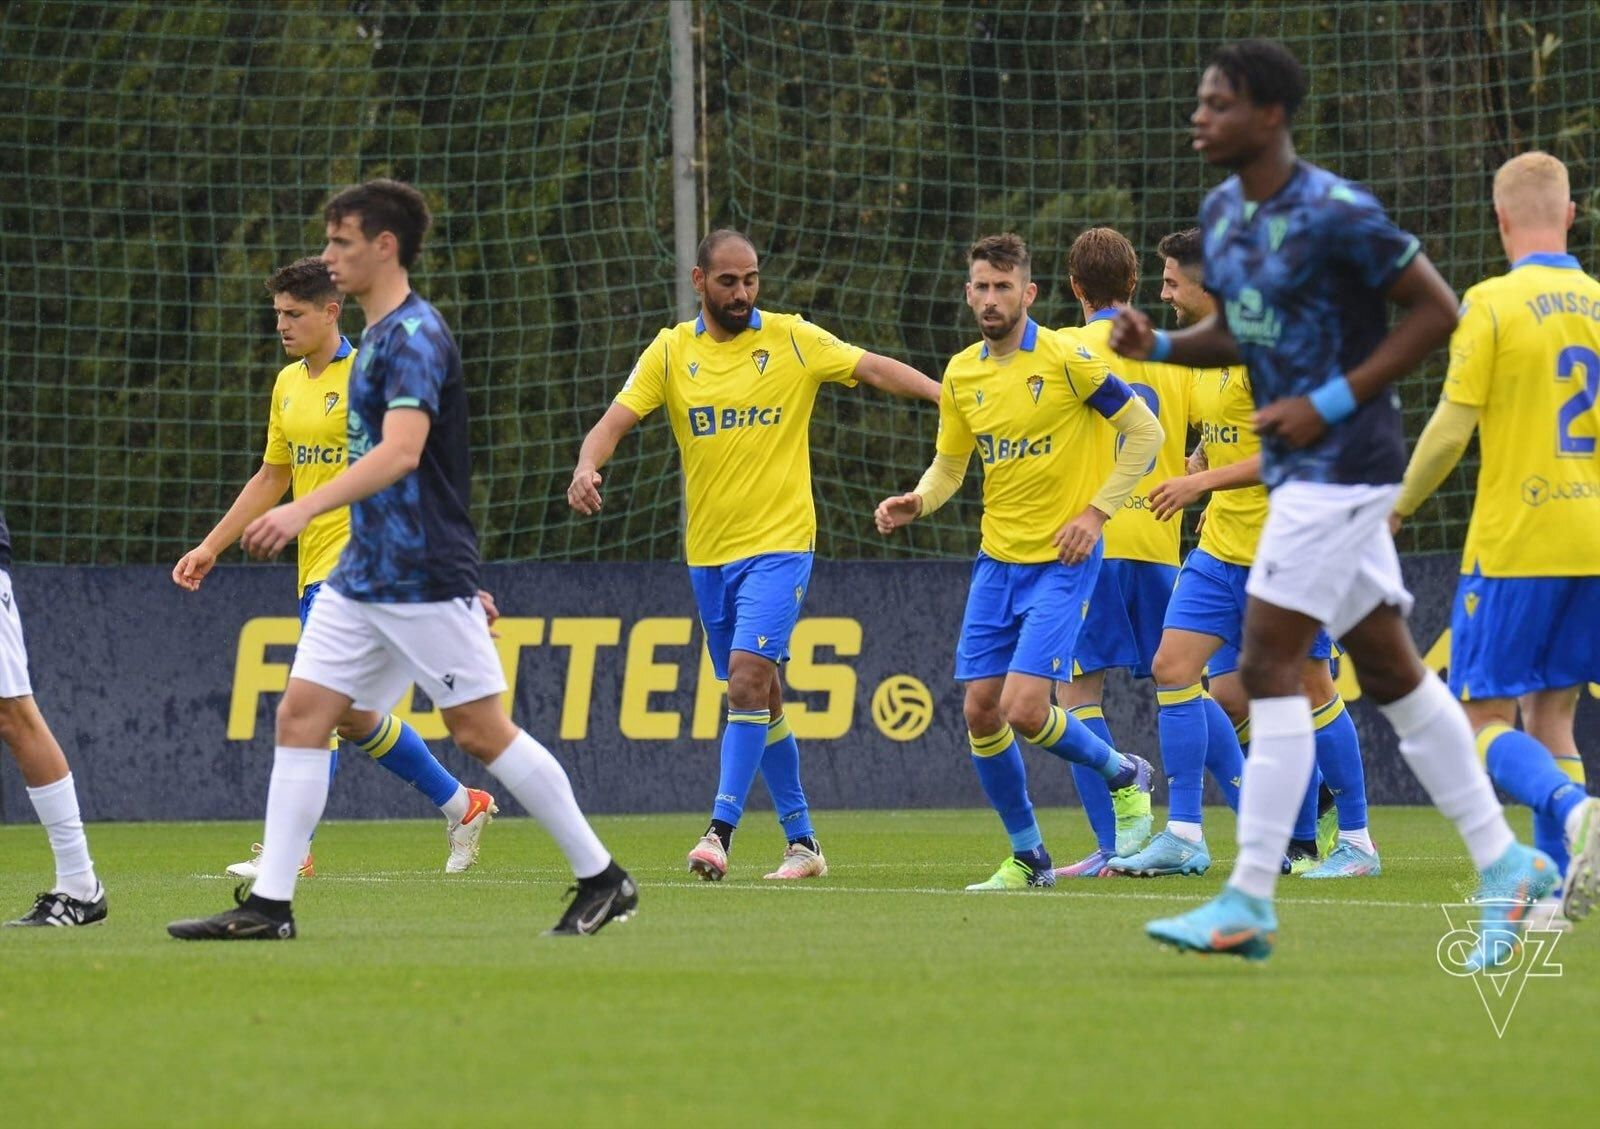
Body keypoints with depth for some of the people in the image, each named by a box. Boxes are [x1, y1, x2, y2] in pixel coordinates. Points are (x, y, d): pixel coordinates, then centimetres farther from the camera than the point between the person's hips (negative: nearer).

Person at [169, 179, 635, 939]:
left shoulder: (415, 337, -15)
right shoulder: (377, 338, 16)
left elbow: (401, 453, -29)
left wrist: (305, 510, -40)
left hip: (421, 580, -9)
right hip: (360, 577, 9)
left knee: (480, 731, -4)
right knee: (301, 713, 0)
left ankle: (602, 879, 7)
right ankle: (269, 905, -2)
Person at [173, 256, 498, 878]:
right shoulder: (288, 384, 14)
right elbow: (271, 478, 23)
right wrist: (210, 547, 18)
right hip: (315, 564, 8)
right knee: (354, 715, 11)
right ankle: (460, 804, 27)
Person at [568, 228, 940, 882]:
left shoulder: (792, 339, -1)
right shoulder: (671, 352, 4)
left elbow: (875, 368, -6)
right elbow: (616, 421, -3)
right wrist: (587, 467, -24)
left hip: (779, 542, -4)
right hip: (707, 552, 4)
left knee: (748, 679, -19)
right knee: (761, 698, 10)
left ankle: (721, 830, -21)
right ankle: (801, 841, 18)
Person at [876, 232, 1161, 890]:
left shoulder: (1065, 358, -12)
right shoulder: (961, 374, 6)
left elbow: (1144, 431, -7)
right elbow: (949, 465, 15)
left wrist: (1096, 511, -13)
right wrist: (916, 502, -6)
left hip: (1062, 562, -6)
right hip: (997, 559, 6)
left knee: (1025, 711, -16)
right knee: (981, 712, 2)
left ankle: (1123, 774, 13)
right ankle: (1028, 856, 18)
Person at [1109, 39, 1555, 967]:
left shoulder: (1335, 214, -17)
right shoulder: (1223, 211, 10)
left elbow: (1437, 310, -14)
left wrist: (1332, 402, -18)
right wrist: (1158, 344, 2)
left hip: (1343, 464, -9)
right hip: (1298, 469, 9)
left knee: (1269, 665, -12)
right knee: (1390, 671, 11)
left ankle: (1250, 900, -11)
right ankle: (1504, 863, 17)